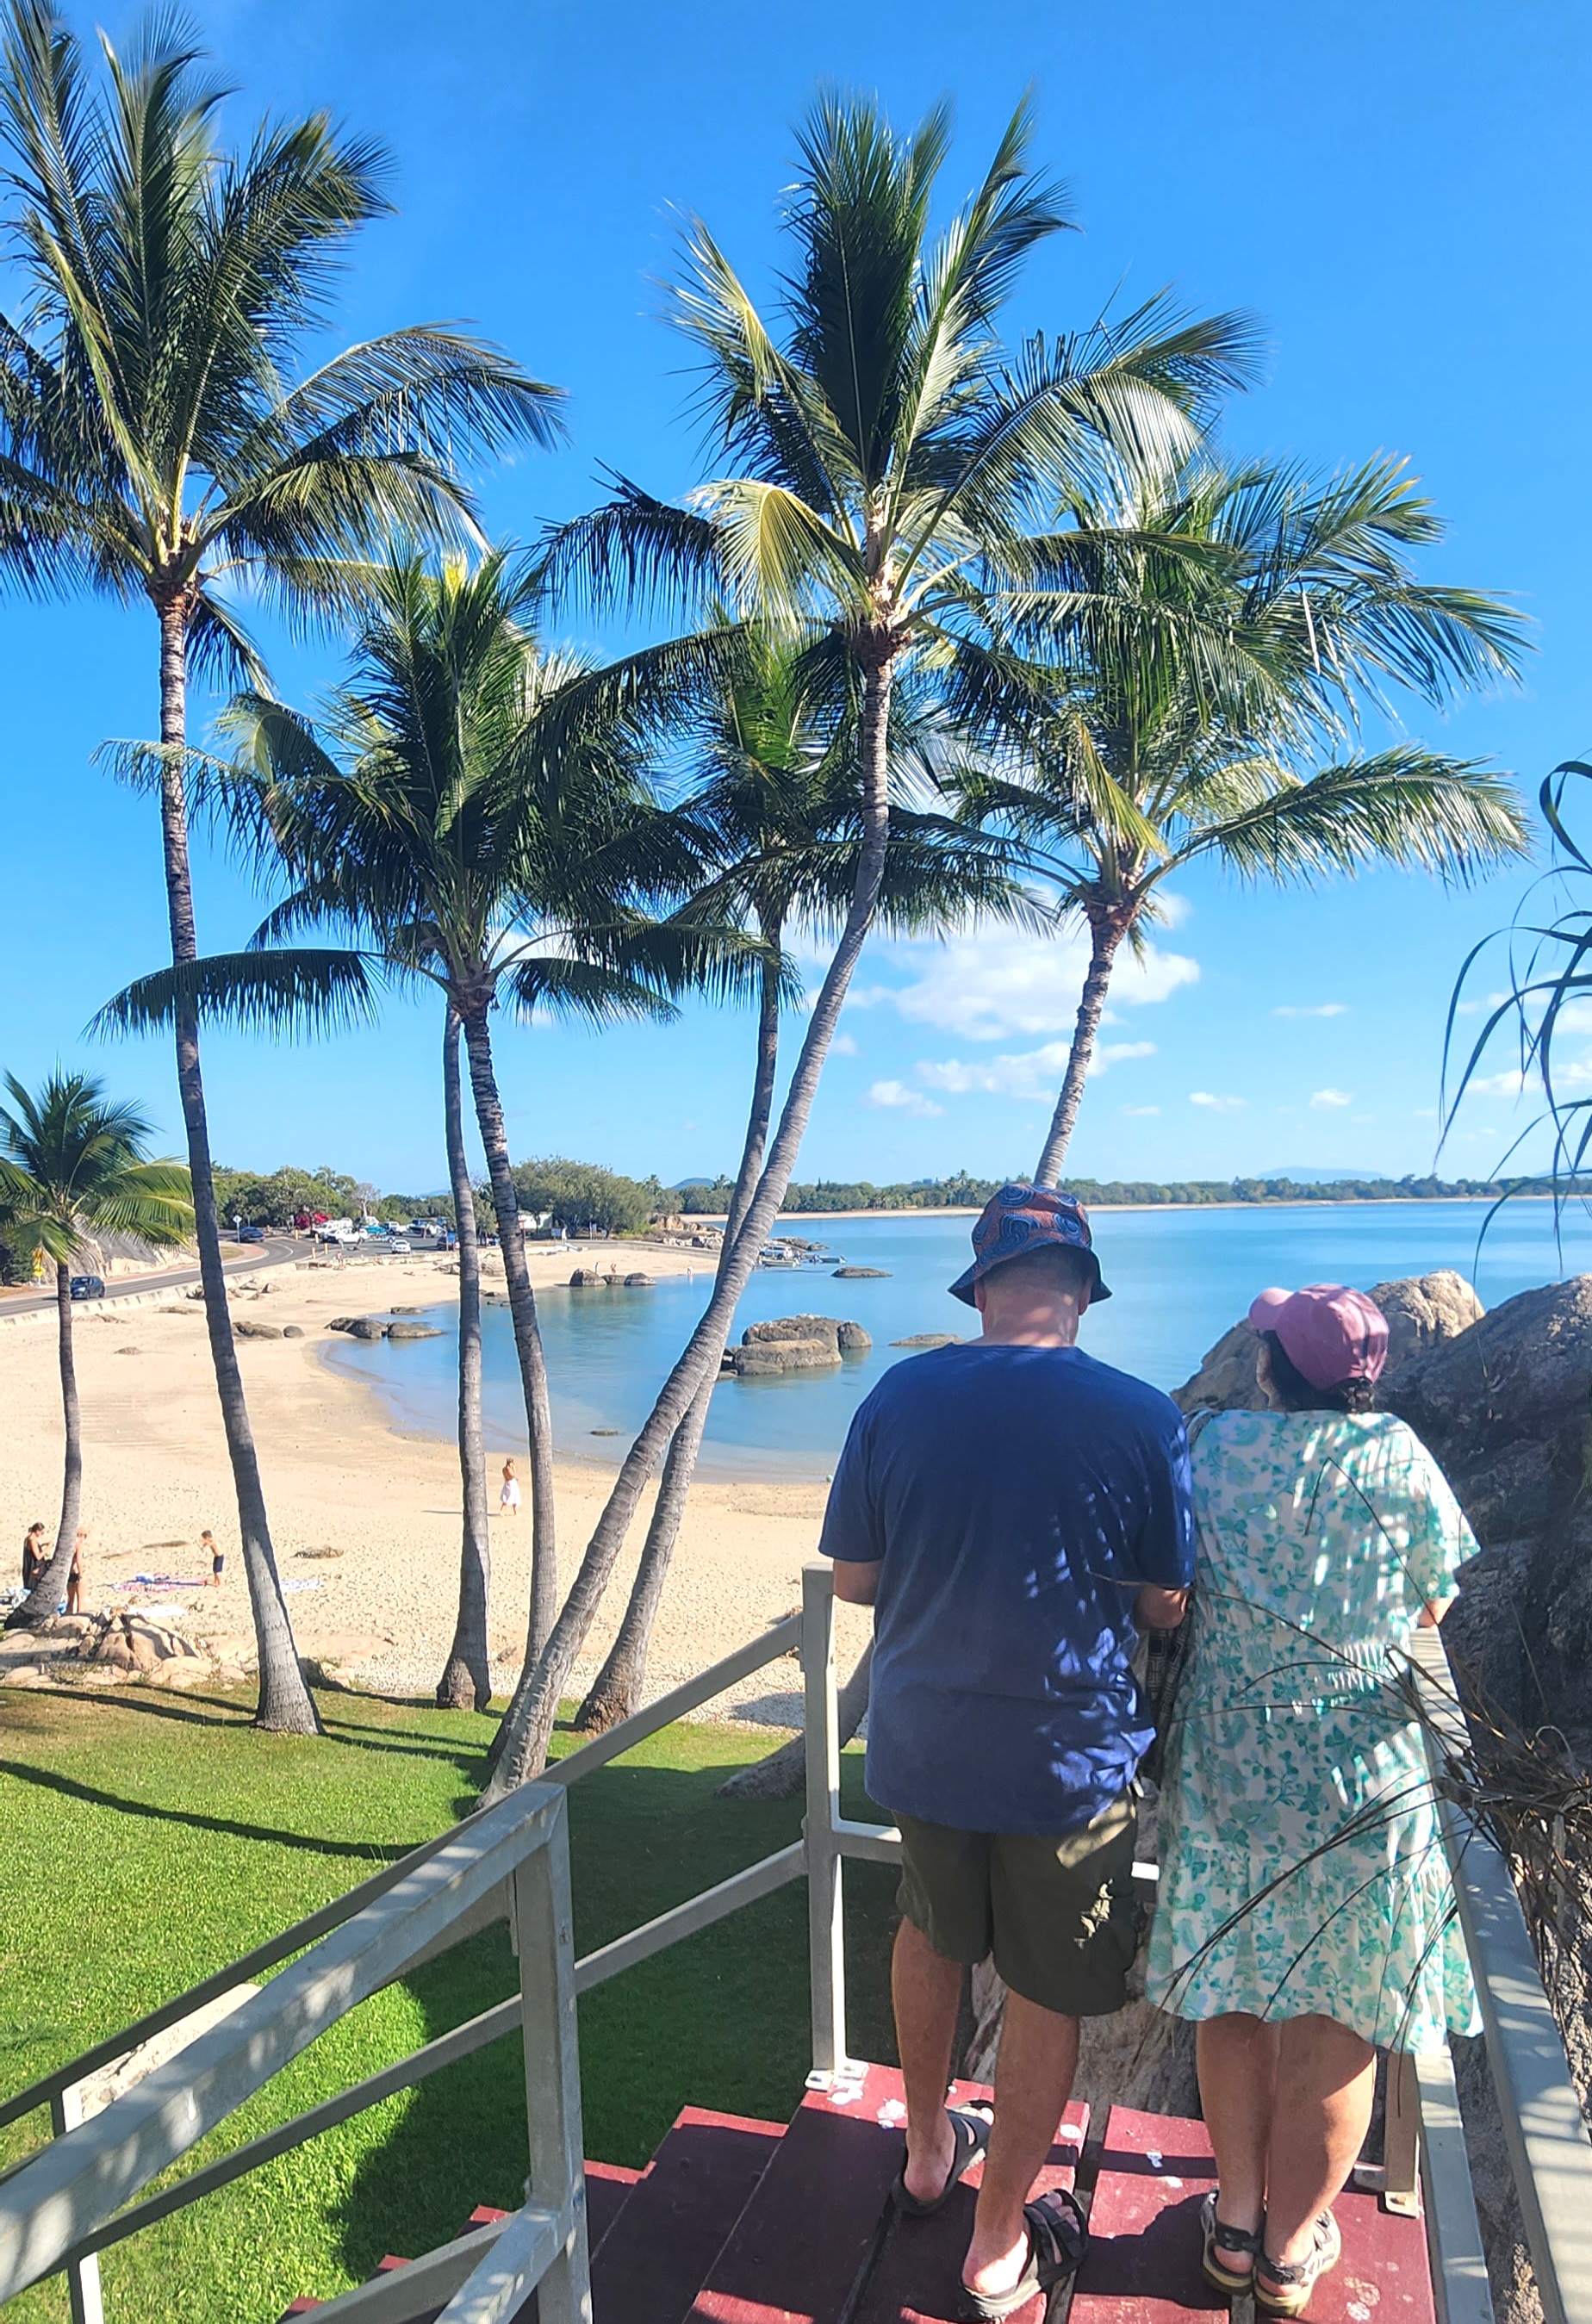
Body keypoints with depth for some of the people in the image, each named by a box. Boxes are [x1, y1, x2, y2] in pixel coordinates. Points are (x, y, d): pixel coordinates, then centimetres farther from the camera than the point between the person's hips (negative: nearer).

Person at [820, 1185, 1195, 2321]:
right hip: (1069, 1756, -2)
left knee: (933, 1938, 28)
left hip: (923, 1743, 3)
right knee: (1046, 1996, 18)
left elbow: (853, 1576, -4)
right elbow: (1167, 1602, -8)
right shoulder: (1142, 1416, -17)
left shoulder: (899, 1396, -12)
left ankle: (930, 2152, 49)